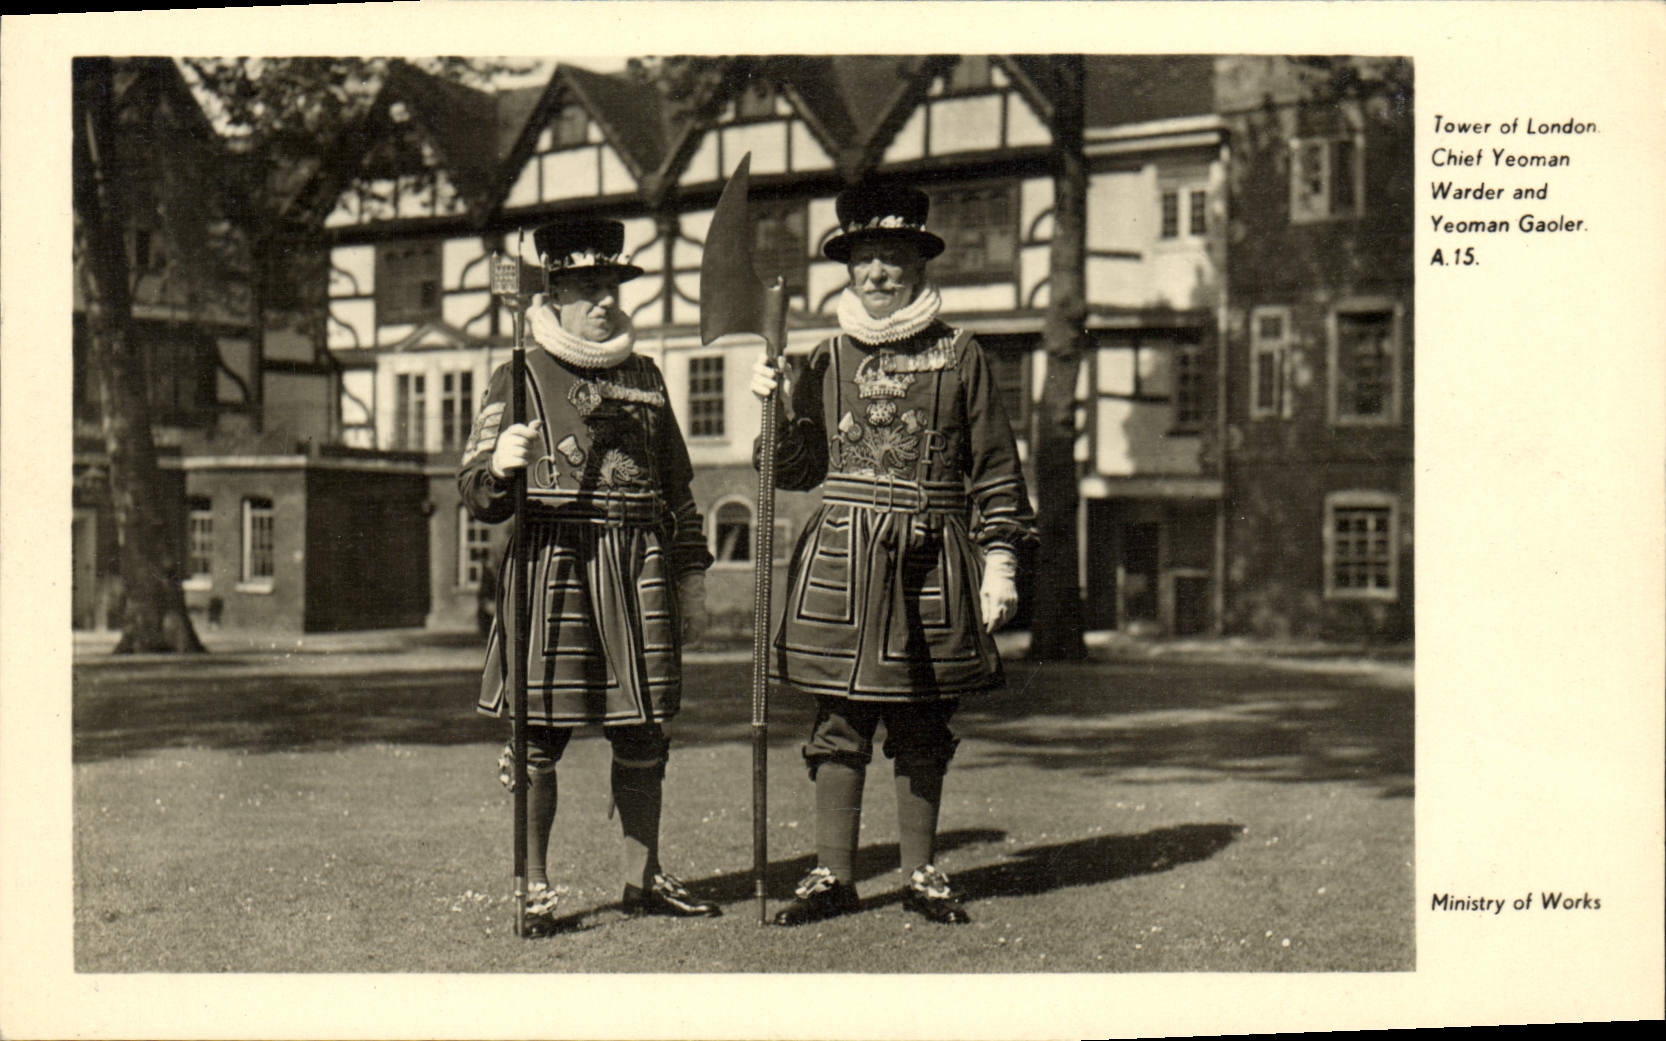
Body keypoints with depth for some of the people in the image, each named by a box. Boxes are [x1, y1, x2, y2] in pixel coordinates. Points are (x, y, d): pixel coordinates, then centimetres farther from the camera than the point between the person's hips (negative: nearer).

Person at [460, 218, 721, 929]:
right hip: (552, 567, -4)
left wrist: (691, 580, 16)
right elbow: (475, 492, -3)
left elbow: (677, 489, 20)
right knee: (540, 729, -2)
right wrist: (500, 466, -25)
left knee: (642, 730, 8)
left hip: (639, 570, 4)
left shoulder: (644, 377, 15)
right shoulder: (520, 380, 2)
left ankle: (644, 879, 19)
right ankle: (534, 887, 9)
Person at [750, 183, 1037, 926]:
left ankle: (922, 875, 18)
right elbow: (799, 468, 11)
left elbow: (996, 471, 5)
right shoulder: (827, 360, 9)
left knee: (923, 726, 7)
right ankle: (833, 875, 12)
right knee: (839, 720, 3)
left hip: (932, 562, -1)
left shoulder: (959, 357, 5)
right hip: (842, 557, 1)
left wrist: (1000, 563, 0)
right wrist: (773, 405, -4)